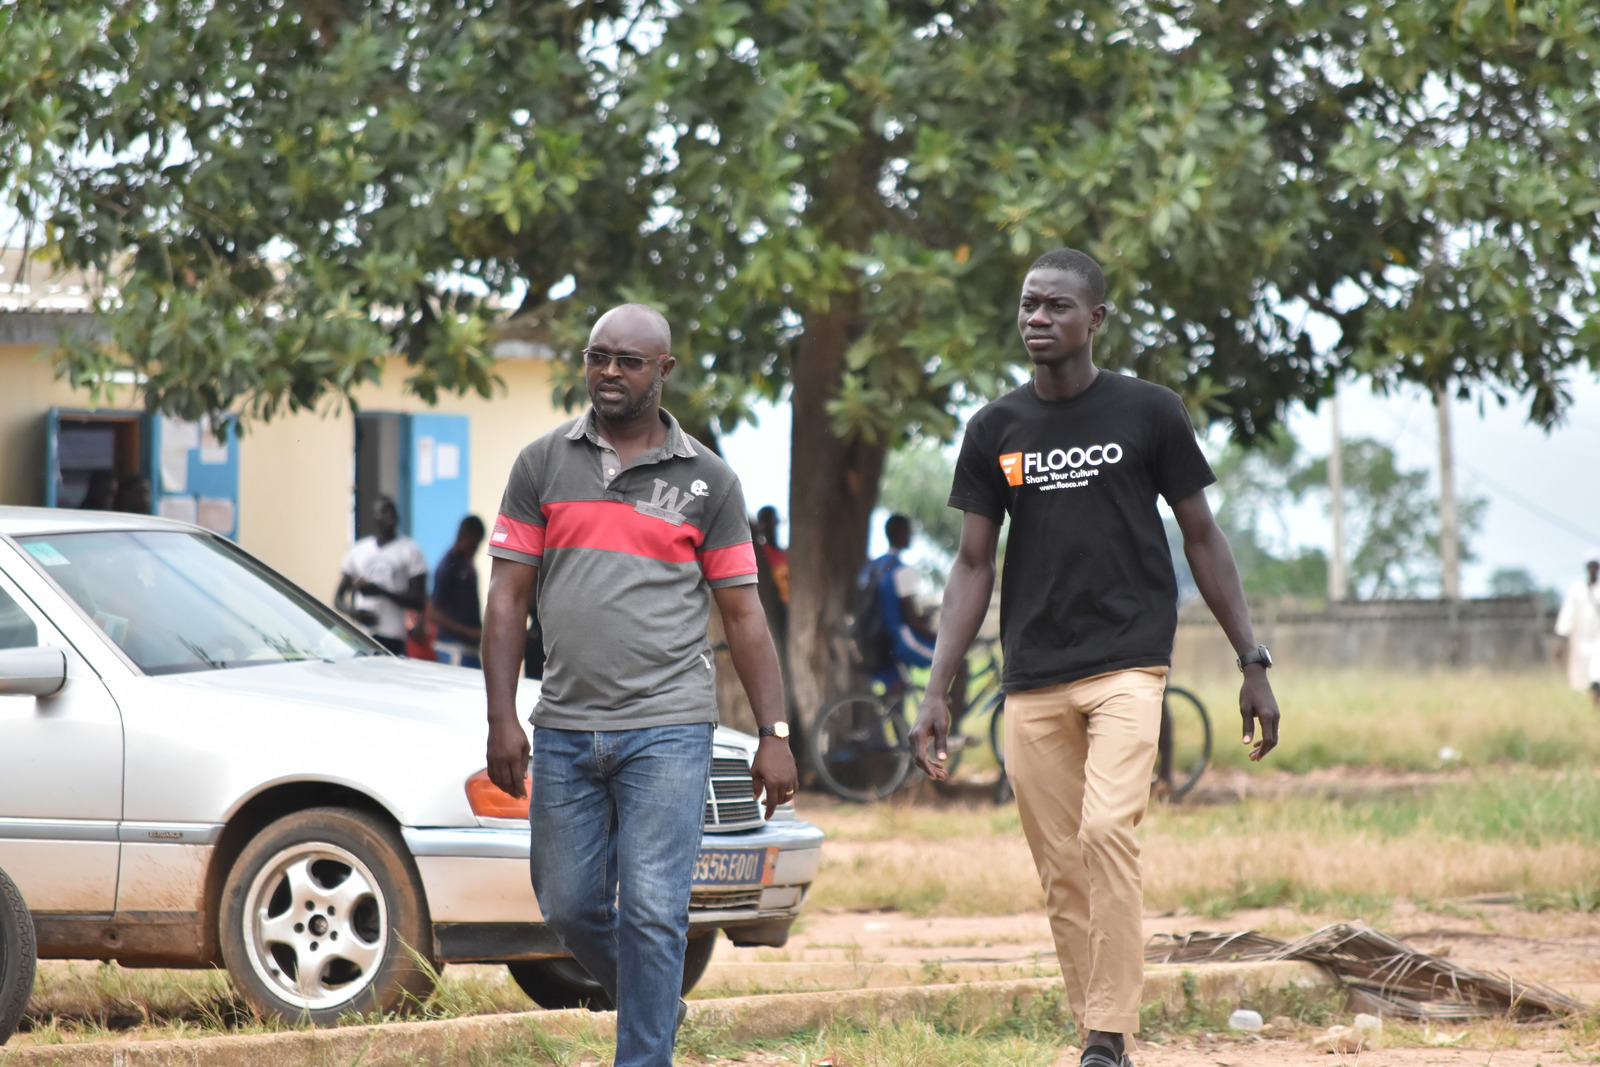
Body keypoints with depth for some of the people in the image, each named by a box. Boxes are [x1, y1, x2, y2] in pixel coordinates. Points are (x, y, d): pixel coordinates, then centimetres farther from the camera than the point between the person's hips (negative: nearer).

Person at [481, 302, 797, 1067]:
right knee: (569, 905, 9)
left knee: (652, 912, -9)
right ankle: (646, 1001, 35)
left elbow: (743, 612, 6)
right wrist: (501, 718, -4)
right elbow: (507, 598, 5)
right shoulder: (543, 465, 8)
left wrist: (774, 734, 0)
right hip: (564, 731, 3)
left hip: (666, 731, -3)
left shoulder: (707, 481, 5)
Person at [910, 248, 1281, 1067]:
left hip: (1127, 664, -3)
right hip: (1032, 682, 3)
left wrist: (1252, 663, 4)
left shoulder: (1148, 413, 2)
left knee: (1107, 830, -21)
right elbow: (973, 565, 11)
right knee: (1060, 869, 2)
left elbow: (1201, 538, 8)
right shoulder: (996, 430, 9)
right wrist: (936, 691, 4)